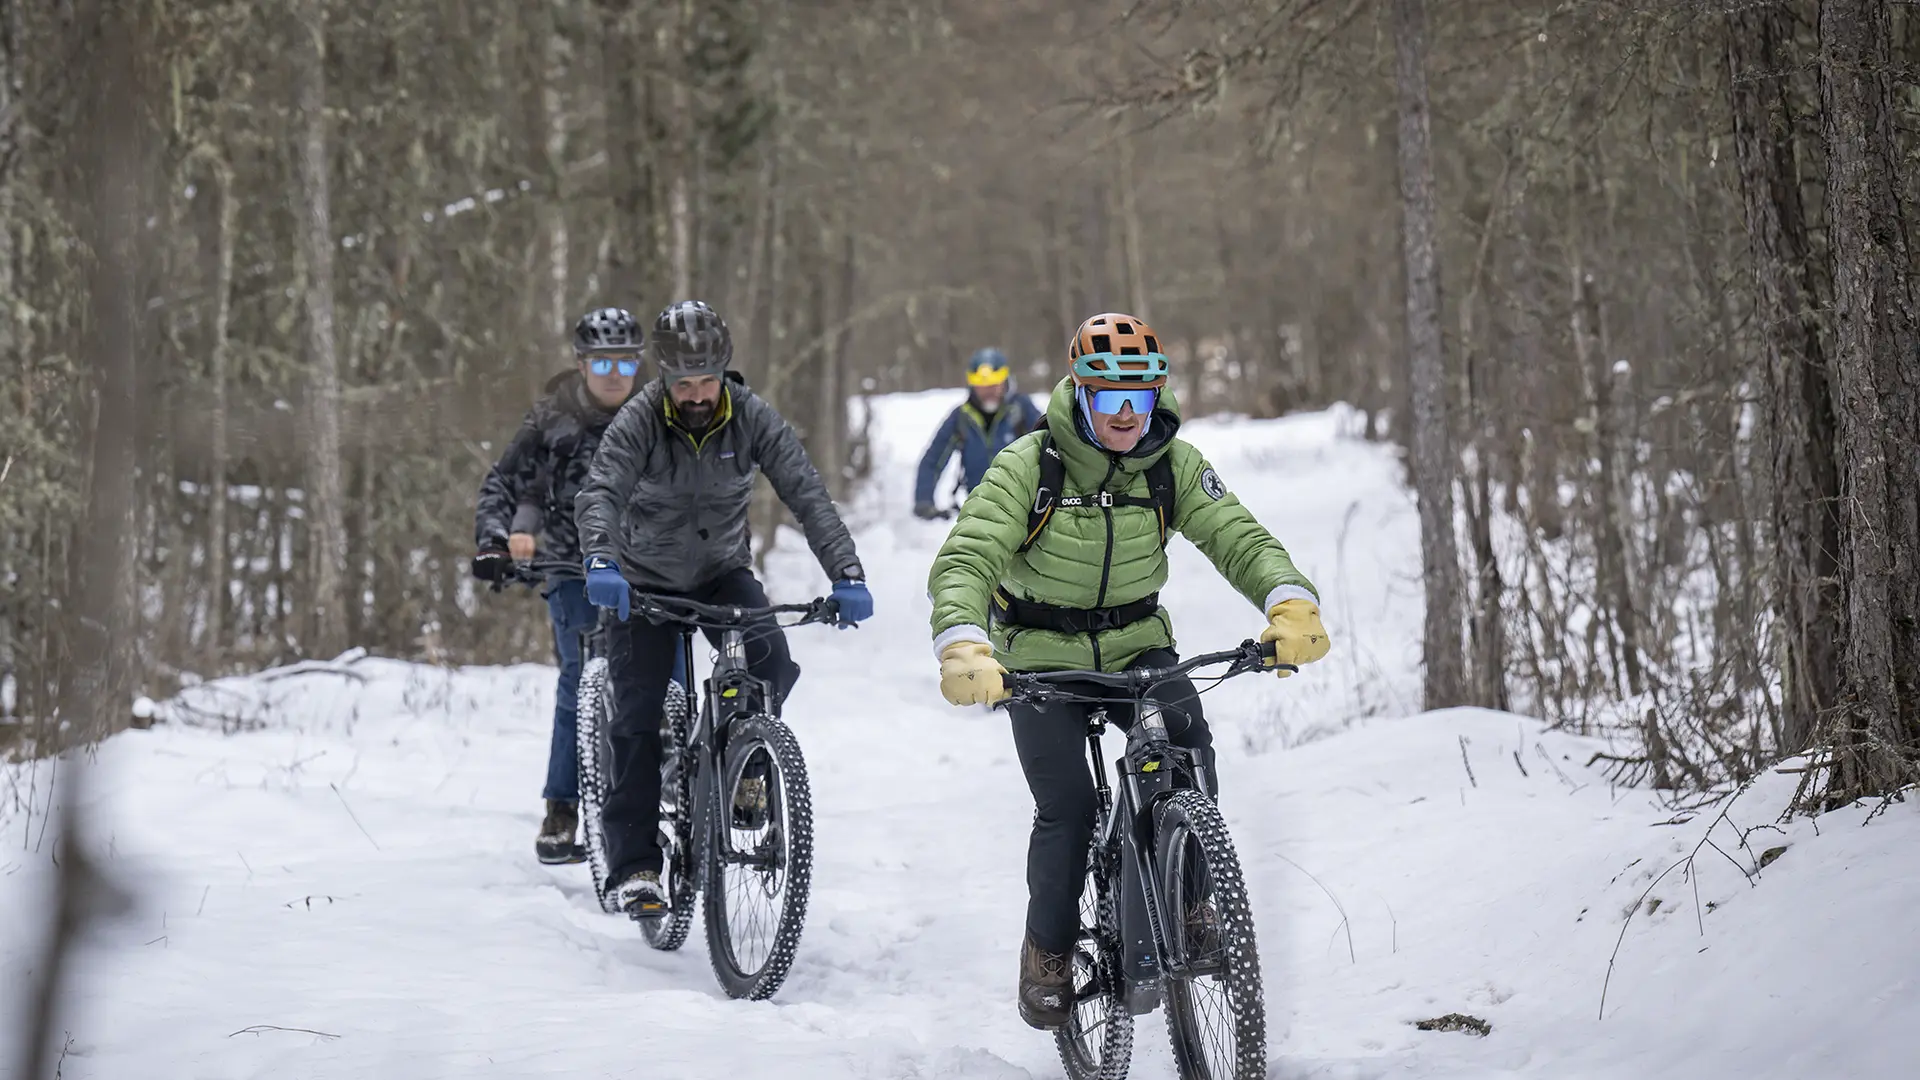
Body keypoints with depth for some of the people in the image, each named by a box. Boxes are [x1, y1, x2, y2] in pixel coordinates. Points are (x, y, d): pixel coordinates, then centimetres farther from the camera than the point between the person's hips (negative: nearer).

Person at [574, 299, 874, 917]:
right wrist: (601, 561, -55)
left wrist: (846, 575, -34)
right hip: (645, 583, -1)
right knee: (638, 718, -10)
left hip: (723, 572, 1)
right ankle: (634, 864, -3)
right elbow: (600, 493, -35)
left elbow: (808, 496, -21)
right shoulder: (640, 421, -20)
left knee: (772, 666, -27)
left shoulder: (752, 419, -15)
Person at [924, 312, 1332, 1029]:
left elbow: (1239, 538, -16)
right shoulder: (1028, 467, -18)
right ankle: (1048, 950, 10)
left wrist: (1292, 603, -38)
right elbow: (965, 561, -27)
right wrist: (963, 647, -47)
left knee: (1186, 747, -27)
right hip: (1042, 661, -2)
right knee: (1067, 808, -15)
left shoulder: (1173, 465, -8)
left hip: (1137, 646, 2)